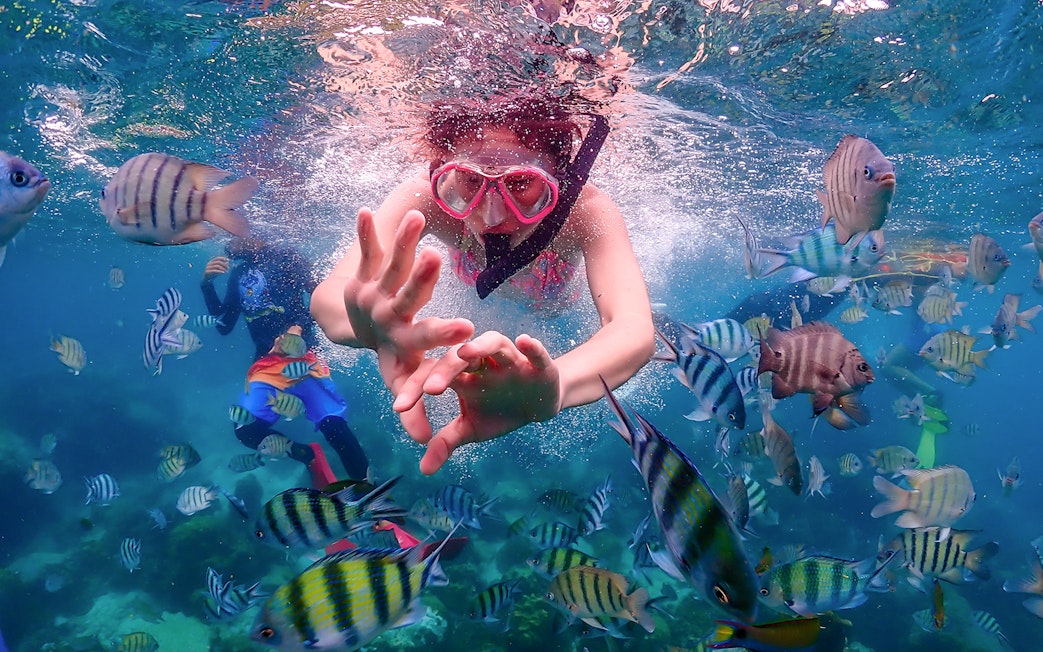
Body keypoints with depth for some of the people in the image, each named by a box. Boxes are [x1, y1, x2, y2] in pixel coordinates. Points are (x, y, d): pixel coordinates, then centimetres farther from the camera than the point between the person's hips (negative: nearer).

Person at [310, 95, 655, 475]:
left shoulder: (585, 210, -44)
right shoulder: (426, 199, -41)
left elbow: (635, 331, -59)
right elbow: (326, 296, -53)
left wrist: (549, 386, -82)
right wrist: (374, 327, -80)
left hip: (556, 316, 0)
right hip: (470, 311, 1)